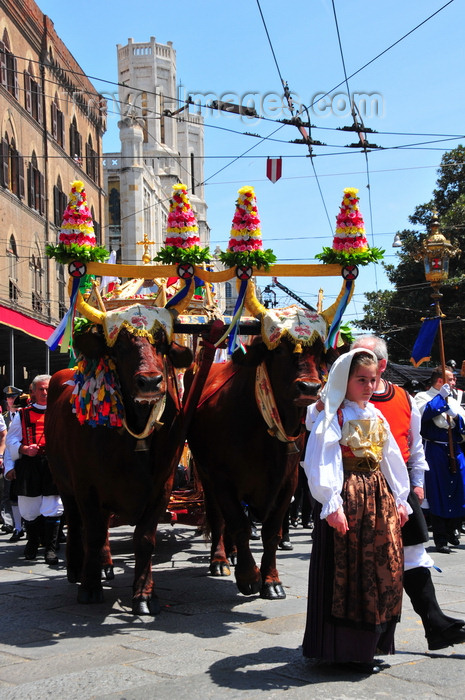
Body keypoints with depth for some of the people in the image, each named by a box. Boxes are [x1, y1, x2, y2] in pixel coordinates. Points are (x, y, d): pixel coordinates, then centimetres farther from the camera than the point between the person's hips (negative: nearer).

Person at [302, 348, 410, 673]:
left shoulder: (376, 417, 14)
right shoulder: (332, 417, -7)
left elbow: (391, 458, 18)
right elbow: (322, 463, -15)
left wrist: (399, 499, 14)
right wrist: (331, 504, -22)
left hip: (379, 497, 7)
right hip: (348, 498, -7)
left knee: (385, 568, 8)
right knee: (348, 572, -4)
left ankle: (370, 643, 19)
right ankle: (348, 650, 6)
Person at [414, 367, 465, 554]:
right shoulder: (423, 397, 1)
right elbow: (423, 413, -21)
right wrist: (441, 397, -14)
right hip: (435, 452, -5)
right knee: (438, 495, -1)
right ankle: (441, 540, 6)